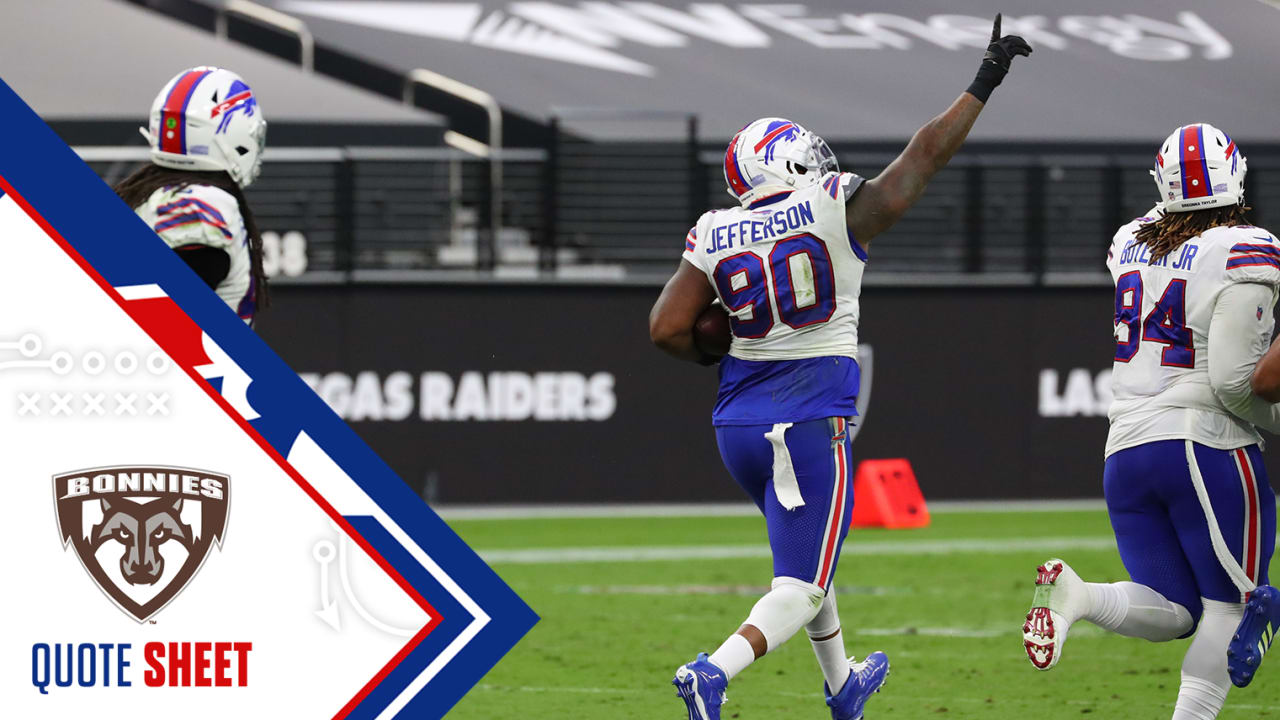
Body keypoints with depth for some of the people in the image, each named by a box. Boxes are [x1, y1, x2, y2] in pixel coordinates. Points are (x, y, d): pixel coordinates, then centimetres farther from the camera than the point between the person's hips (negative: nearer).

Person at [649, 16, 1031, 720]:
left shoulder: (716, 237, 1)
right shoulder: (839, 212, -9)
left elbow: (666, 329, 0)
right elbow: (926, 153, -4)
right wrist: (983, 84, 6)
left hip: (738, 422, 6)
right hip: (810, 426, -6)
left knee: (806, 552, 28)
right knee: (800, 588, -4)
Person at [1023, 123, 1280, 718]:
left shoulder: (1131, 243, 8)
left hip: (1127, 448, 6)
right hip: (1208, 446, -6)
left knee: (1172, 613, 9)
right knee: (1230, 610, 6)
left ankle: (1078, 595, -19)